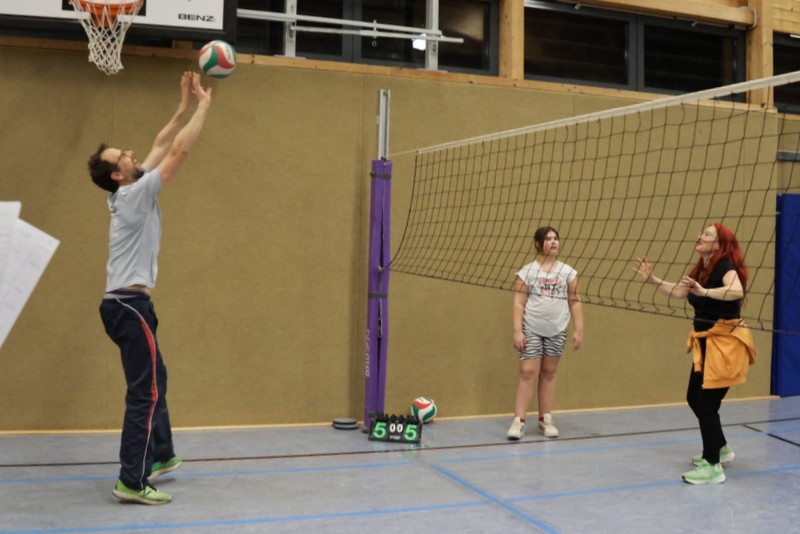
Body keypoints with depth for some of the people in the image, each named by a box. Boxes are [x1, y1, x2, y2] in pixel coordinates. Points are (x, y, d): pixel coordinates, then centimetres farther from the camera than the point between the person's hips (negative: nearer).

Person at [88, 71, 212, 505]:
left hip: (125, 302, 10)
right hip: (129, 304, -10)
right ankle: (133, 482, -9)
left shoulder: (131, 190, 12)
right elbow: (179, 150, -13)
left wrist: (185, 106, 16)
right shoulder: (135, 194, -13)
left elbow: (162, 145, 19)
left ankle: (160, 456, 33)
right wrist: (204, 104, -4)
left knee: (154, 381, 21)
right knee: (146, 391, -10)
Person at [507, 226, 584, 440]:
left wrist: (579, 329, 2)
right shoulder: (527, 271, -2)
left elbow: (575, 302, 8)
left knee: (548, 374, 9)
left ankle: (545, 420, 17)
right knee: (528, 373, -6)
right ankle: (519, 421, -4)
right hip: (531, 330, -3)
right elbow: (518, 303, -4)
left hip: (557, 331, 3)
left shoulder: (567, 272, 6)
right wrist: (517, 331, -10)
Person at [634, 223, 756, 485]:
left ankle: (713, 467, 3)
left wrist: (704, 291, -45)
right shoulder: (701, 268, 9)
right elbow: (678, 291, 22)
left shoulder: (725, 266, -17)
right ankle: (721, 449, 35)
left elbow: (736, 291, -37)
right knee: (694, 398, 16)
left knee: (706, 404, -8)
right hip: (706, 344, 9)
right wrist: (652, 279, 15)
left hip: (726, 344, -9)